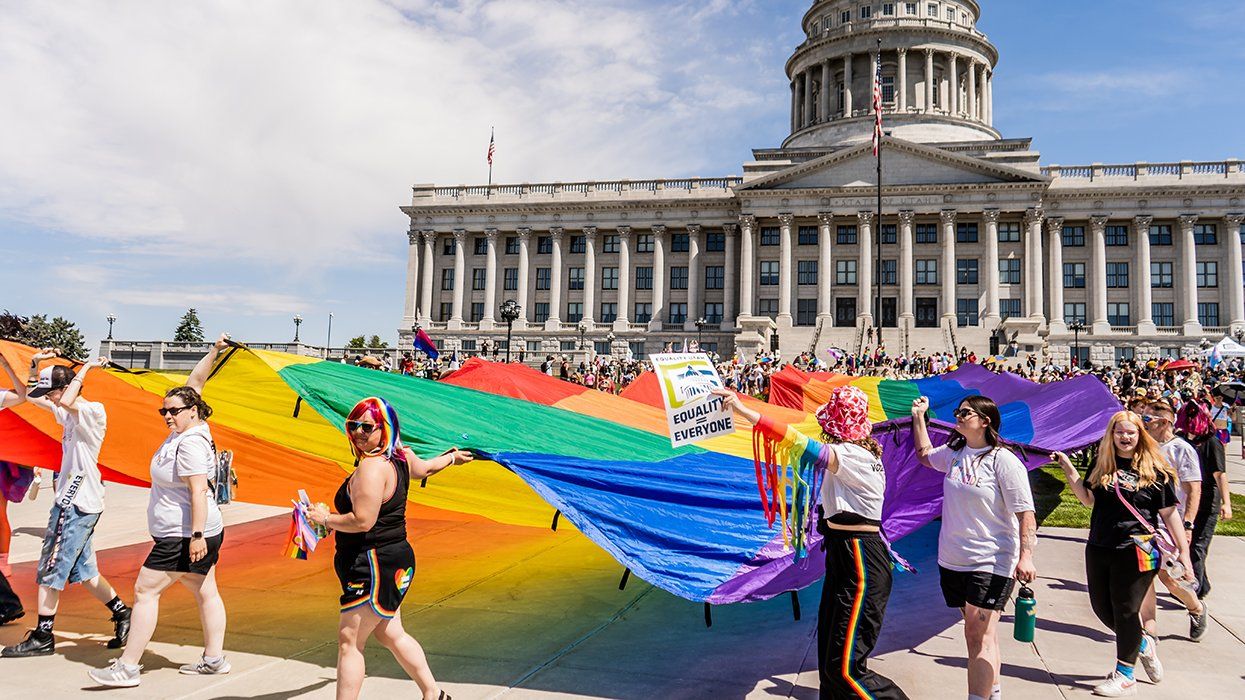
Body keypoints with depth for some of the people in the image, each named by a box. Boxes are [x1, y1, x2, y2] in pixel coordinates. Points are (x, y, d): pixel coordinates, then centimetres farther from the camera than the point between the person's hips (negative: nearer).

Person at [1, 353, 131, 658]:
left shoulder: (94, 412, -14)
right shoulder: (69, 414, 14)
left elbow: (66, 401, -35)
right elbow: (30, 396, 25)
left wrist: (86, 368, -22)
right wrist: (34, 363, 11)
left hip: (78, 504, -10)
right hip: (71, 501, 10)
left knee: (50, 569, -2)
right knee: (82, 571, 13)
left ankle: (42, 637, 8)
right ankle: (122, 613, 19)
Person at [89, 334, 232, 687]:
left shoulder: (189, 444, -21)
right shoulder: (189, 428, 6)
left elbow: (198, 491, -26)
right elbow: (194, 382, 13)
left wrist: (197, 535, -28)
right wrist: (214, 351, 7)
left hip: (182, 536, -10)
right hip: (194, 532, 10)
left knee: (145, 590, -3)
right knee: (205, 592, 11)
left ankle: (126, 668, 4)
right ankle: (214, 659, 18)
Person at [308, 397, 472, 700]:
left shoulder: (371, 466, -21)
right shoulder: (401, 457, 8)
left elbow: (363, 521, -26)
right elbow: (426, 467, 29)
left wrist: (325, 519, -10)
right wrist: (453, 456, 49)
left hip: (374, 566, -10)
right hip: (394, 559, 10)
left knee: (349, 640, -3)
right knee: (391, 634, 19)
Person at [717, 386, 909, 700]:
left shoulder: (853, 455, -19)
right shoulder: (862, 453, 11)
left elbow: (798, 442, -31)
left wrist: (743, 410, -35)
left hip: (861, 567, -10)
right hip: (843, 557, 10)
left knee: (844, 668, -8)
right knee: (829, 660, 13)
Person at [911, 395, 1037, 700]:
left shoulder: (1003, 460, -13)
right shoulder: (954, 453, 6)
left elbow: (1025, 513, -15)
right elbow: (924, 454, 29)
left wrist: (1026, 556, -25)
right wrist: (919, 417, 22)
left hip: (990, 563, -7)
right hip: (952, 560, 7)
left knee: (978, 636, -10)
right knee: (978, 634, 17)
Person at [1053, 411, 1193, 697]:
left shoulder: (1155, 469, -5)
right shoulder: (1102, 464, 7)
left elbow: (1169, 513, -4)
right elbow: (1088, 498, 5)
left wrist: (1184, 553, -7)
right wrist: (1068, 467, -2)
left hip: (1136, 552, -5)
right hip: (1099, 548, 5)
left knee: (1125, 611, 2)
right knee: (1102, 607, 13)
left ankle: (1125, 676, 17)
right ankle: (1141, 644, 40)